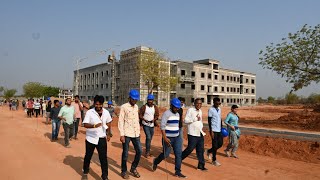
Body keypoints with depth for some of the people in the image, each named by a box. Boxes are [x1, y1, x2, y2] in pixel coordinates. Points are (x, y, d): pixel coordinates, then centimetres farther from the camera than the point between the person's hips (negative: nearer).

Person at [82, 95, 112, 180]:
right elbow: (85, 124, -17)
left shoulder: (106, 112, -1)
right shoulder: (89, 112, -11)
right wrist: (94, 125, -34)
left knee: (103, 157, 2)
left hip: (102, 138, 2)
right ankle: (85, 172, 36)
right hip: (91, 138, -1)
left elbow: (108, 123, 13)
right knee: (88, 156, 15)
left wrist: (108, 134, 11)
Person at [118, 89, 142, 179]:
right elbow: (121, 121, -10)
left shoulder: (136, 107, 10)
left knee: (139, 151, 7)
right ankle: (124, 171, 21)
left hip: (135, 134, 6)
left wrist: (138, 131, 14)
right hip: (127, 134, -6)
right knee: (125, 153, 4)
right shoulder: (124, 107, -8)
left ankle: (133, 168, 26)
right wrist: (122, 134, -14)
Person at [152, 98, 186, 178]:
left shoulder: (177, 114, 10)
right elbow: (162, 126, -18)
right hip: (168, 137, -6)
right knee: (166, 154, 4)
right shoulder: (166, 113, -14)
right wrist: (165, 138, -23)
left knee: (178, 154, 1)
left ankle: (177, 172, 12)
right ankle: (155, 162, 32)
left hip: (177, 137, 7)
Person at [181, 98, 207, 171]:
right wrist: (195, 119, -22)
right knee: (190, 149, -4)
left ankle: (201, 165, 17)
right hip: (193, 134, -7)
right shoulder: (190, 110, -9)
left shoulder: (200, 111, 15)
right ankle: (179, 158, 17)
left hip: (200, 134, 7)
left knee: (201, 150, 8)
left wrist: (201, 127, 16)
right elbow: (185, 120, -15)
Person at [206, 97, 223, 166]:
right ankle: (214, 160, 12)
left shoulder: (219, 109, 12)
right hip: (214, 130, -7)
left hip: (219, 130, 7)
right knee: (215, 145, -2)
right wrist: (211, 131, -15)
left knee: (220, 143, 9)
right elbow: (209, 121, -12)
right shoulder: (211, 110, -10)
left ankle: (209, 151, 30)